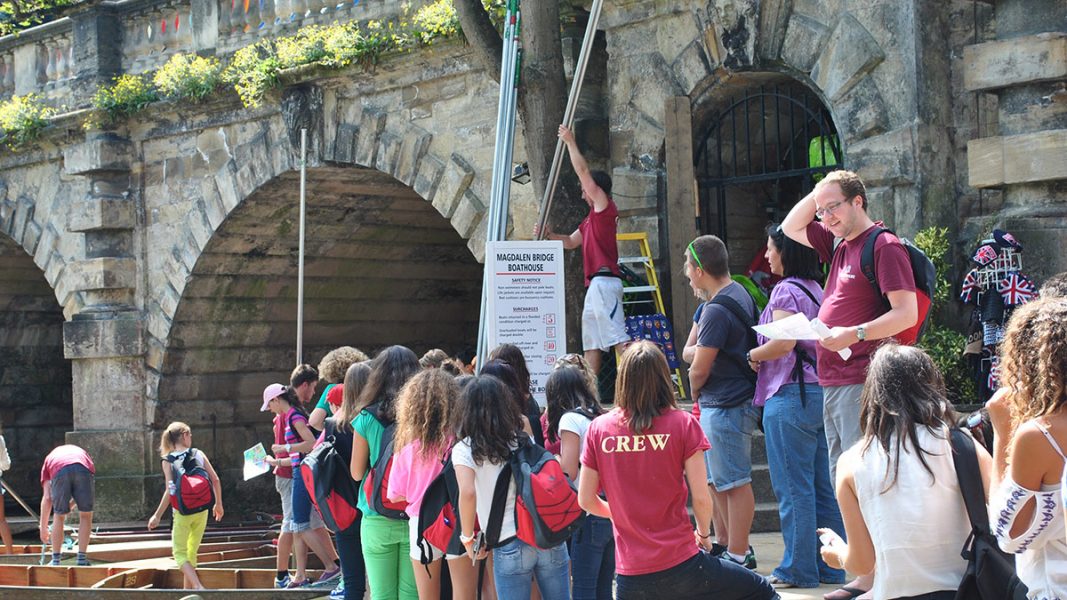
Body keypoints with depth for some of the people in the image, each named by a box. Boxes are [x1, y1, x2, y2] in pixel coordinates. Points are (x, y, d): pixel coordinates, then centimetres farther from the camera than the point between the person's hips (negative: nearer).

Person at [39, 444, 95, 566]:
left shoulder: (49, 459, 39)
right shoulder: (82, 452, 44)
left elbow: (47, 498, 28)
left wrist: (43, 528, 33)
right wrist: (69, 508, 45)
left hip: (59, 471, 0)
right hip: (83, 469, 0)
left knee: (59, 517, 18)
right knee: (85, 516, 16)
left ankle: (55, 561, 20)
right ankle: (81, 560, 15)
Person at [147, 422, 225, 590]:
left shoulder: (168, 460, -4)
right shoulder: (198, 454, 2)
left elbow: (170, 491, -12)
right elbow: (215, 479, -1)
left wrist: (157, 516, -7)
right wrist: (218, 504, 13)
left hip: (182, 511, -3)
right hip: (202, 510, 3)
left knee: (180, 553, 3)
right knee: (192, 552, 17)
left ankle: (197, 586, -17)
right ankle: (187, 589, 19)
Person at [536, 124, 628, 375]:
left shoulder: (605, 207, -4)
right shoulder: (591, 218, 23)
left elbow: (583, 170, -9)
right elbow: (571, 242, 33)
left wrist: (570, 142, -1)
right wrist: (549, 236, 17)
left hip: (604, 281, -11)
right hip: (595, 284, 11)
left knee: (616, 335, -17)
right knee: (591, 339, 11)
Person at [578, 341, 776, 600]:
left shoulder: (598, 429, 0)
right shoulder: (682, 425, -7)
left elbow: (586, 500, 4)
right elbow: (701, 497, -8)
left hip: (630, 578, 3)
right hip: (680, 566, -3)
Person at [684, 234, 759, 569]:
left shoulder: (717, 310, -21)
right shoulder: (740, 294, 12)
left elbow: (699, 369, -16)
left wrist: (695, 391, 4)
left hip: (726, 406, -11)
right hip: (724, 404, 11)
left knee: (735, 482, -4)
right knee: (715, 478, 20)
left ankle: (738, 557, 2)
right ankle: (724, 544, 31)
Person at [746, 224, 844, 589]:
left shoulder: (786, 290, -11)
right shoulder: (816, 289, 16)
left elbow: (783, 342, -21)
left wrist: (753, 356, -3)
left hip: (789, 395, -9)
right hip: (820, 392, 9)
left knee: (793, 488, -3)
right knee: (823, 487, 10)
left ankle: (799, 569, 0)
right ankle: (831, 566, 14)